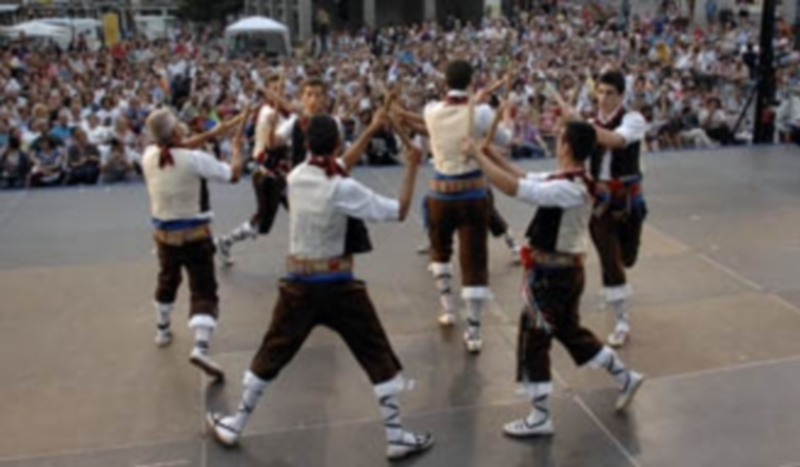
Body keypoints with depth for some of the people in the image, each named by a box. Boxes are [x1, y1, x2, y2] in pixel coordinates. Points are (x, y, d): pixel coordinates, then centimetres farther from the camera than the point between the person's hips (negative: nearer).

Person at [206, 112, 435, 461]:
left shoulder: (295, 177, -2)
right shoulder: (344, 190, -17)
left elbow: (334, 168, 15)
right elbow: (399, 212, -13)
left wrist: (372, 130, 15)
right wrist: (412, 167, -5)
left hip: (299, 284, 4)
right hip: (338, 285, -4)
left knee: (271, 355, 19)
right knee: (379, 358, 9)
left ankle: (233, 427, 31)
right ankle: (396, 437, 14)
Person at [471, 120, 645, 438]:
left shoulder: (567, 189, -26)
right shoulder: (572, 181, 4)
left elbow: (512, 187, -32)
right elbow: (522, 177, 10)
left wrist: (476, 154, -23)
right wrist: (490, 153, 3)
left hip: (553, 273, -10)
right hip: (566, 269, 10)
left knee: (533, 342, 3)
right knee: (569, 331, 25)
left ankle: (540, 418, 17)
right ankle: (625, 377, 38)